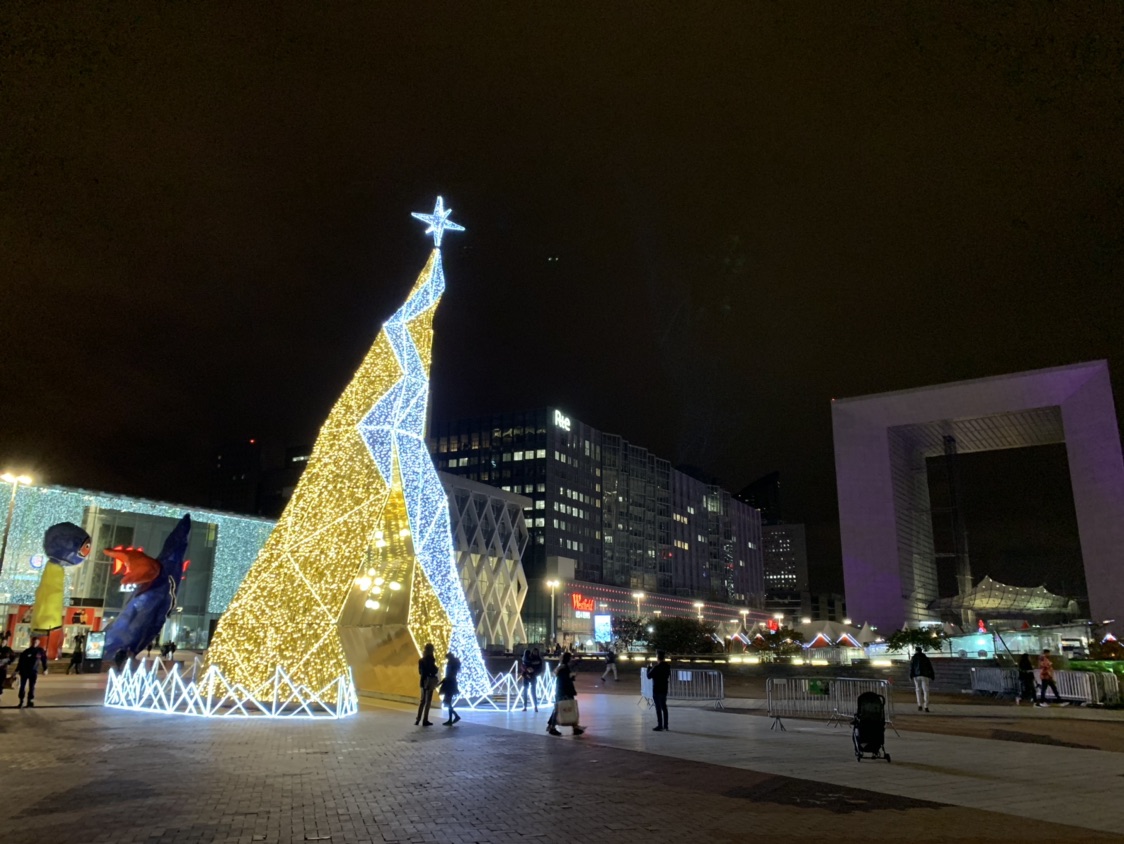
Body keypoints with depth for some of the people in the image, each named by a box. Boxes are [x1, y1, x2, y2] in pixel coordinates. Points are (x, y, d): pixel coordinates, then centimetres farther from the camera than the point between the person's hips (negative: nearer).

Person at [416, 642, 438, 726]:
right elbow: (434, 670, -15)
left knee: (422, 700, 14)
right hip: (429, 681, -7)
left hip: (423, 680, 7)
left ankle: (418, 719, 9)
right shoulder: (430, 659, -14)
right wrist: (436, 669, 3)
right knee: (428, 701, -1)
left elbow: (420, 671, 11)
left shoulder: (422, 659, 8)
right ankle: (425, 720, 1)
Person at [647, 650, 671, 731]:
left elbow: (649, 676, -12)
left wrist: (649, 668, 4)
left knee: (658, 708, -2)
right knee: (664, 707, 15)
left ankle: (660, 726, 1)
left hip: (657, 690, -7)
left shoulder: (656, 667, -20)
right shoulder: (667, 666, 4)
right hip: (664, 689, 7)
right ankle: (665, 725, 19)